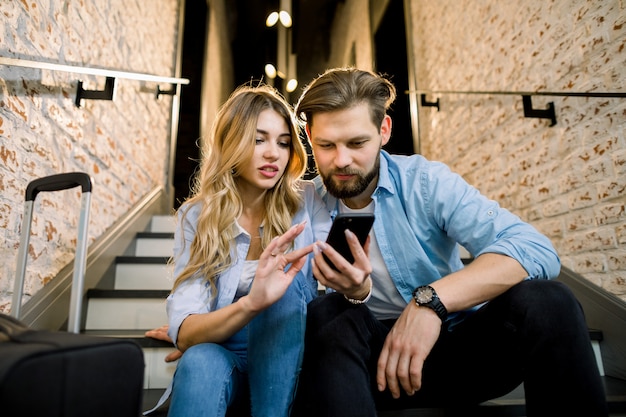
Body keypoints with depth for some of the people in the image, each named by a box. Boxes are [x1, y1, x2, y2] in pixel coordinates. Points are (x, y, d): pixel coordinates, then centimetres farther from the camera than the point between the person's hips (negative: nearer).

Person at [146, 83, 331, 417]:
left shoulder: (306, 202, -5)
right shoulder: (196, 216, -5)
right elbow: (184, 333, -15)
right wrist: (250, 304, -38)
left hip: (289, 360, 2)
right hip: (221, 355, -1)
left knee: (284, 283, -29)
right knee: (200, 362, -36)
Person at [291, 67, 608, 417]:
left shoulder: (427, 181, -10)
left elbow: (536, 249, -22)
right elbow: (314, 322, -6)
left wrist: (431, 299, -35)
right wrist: (354, 294, -29)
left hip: (456, 340, 1)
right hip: (376, 356, 0)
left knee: (544, 301, -25)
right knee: (334, 325, -33)